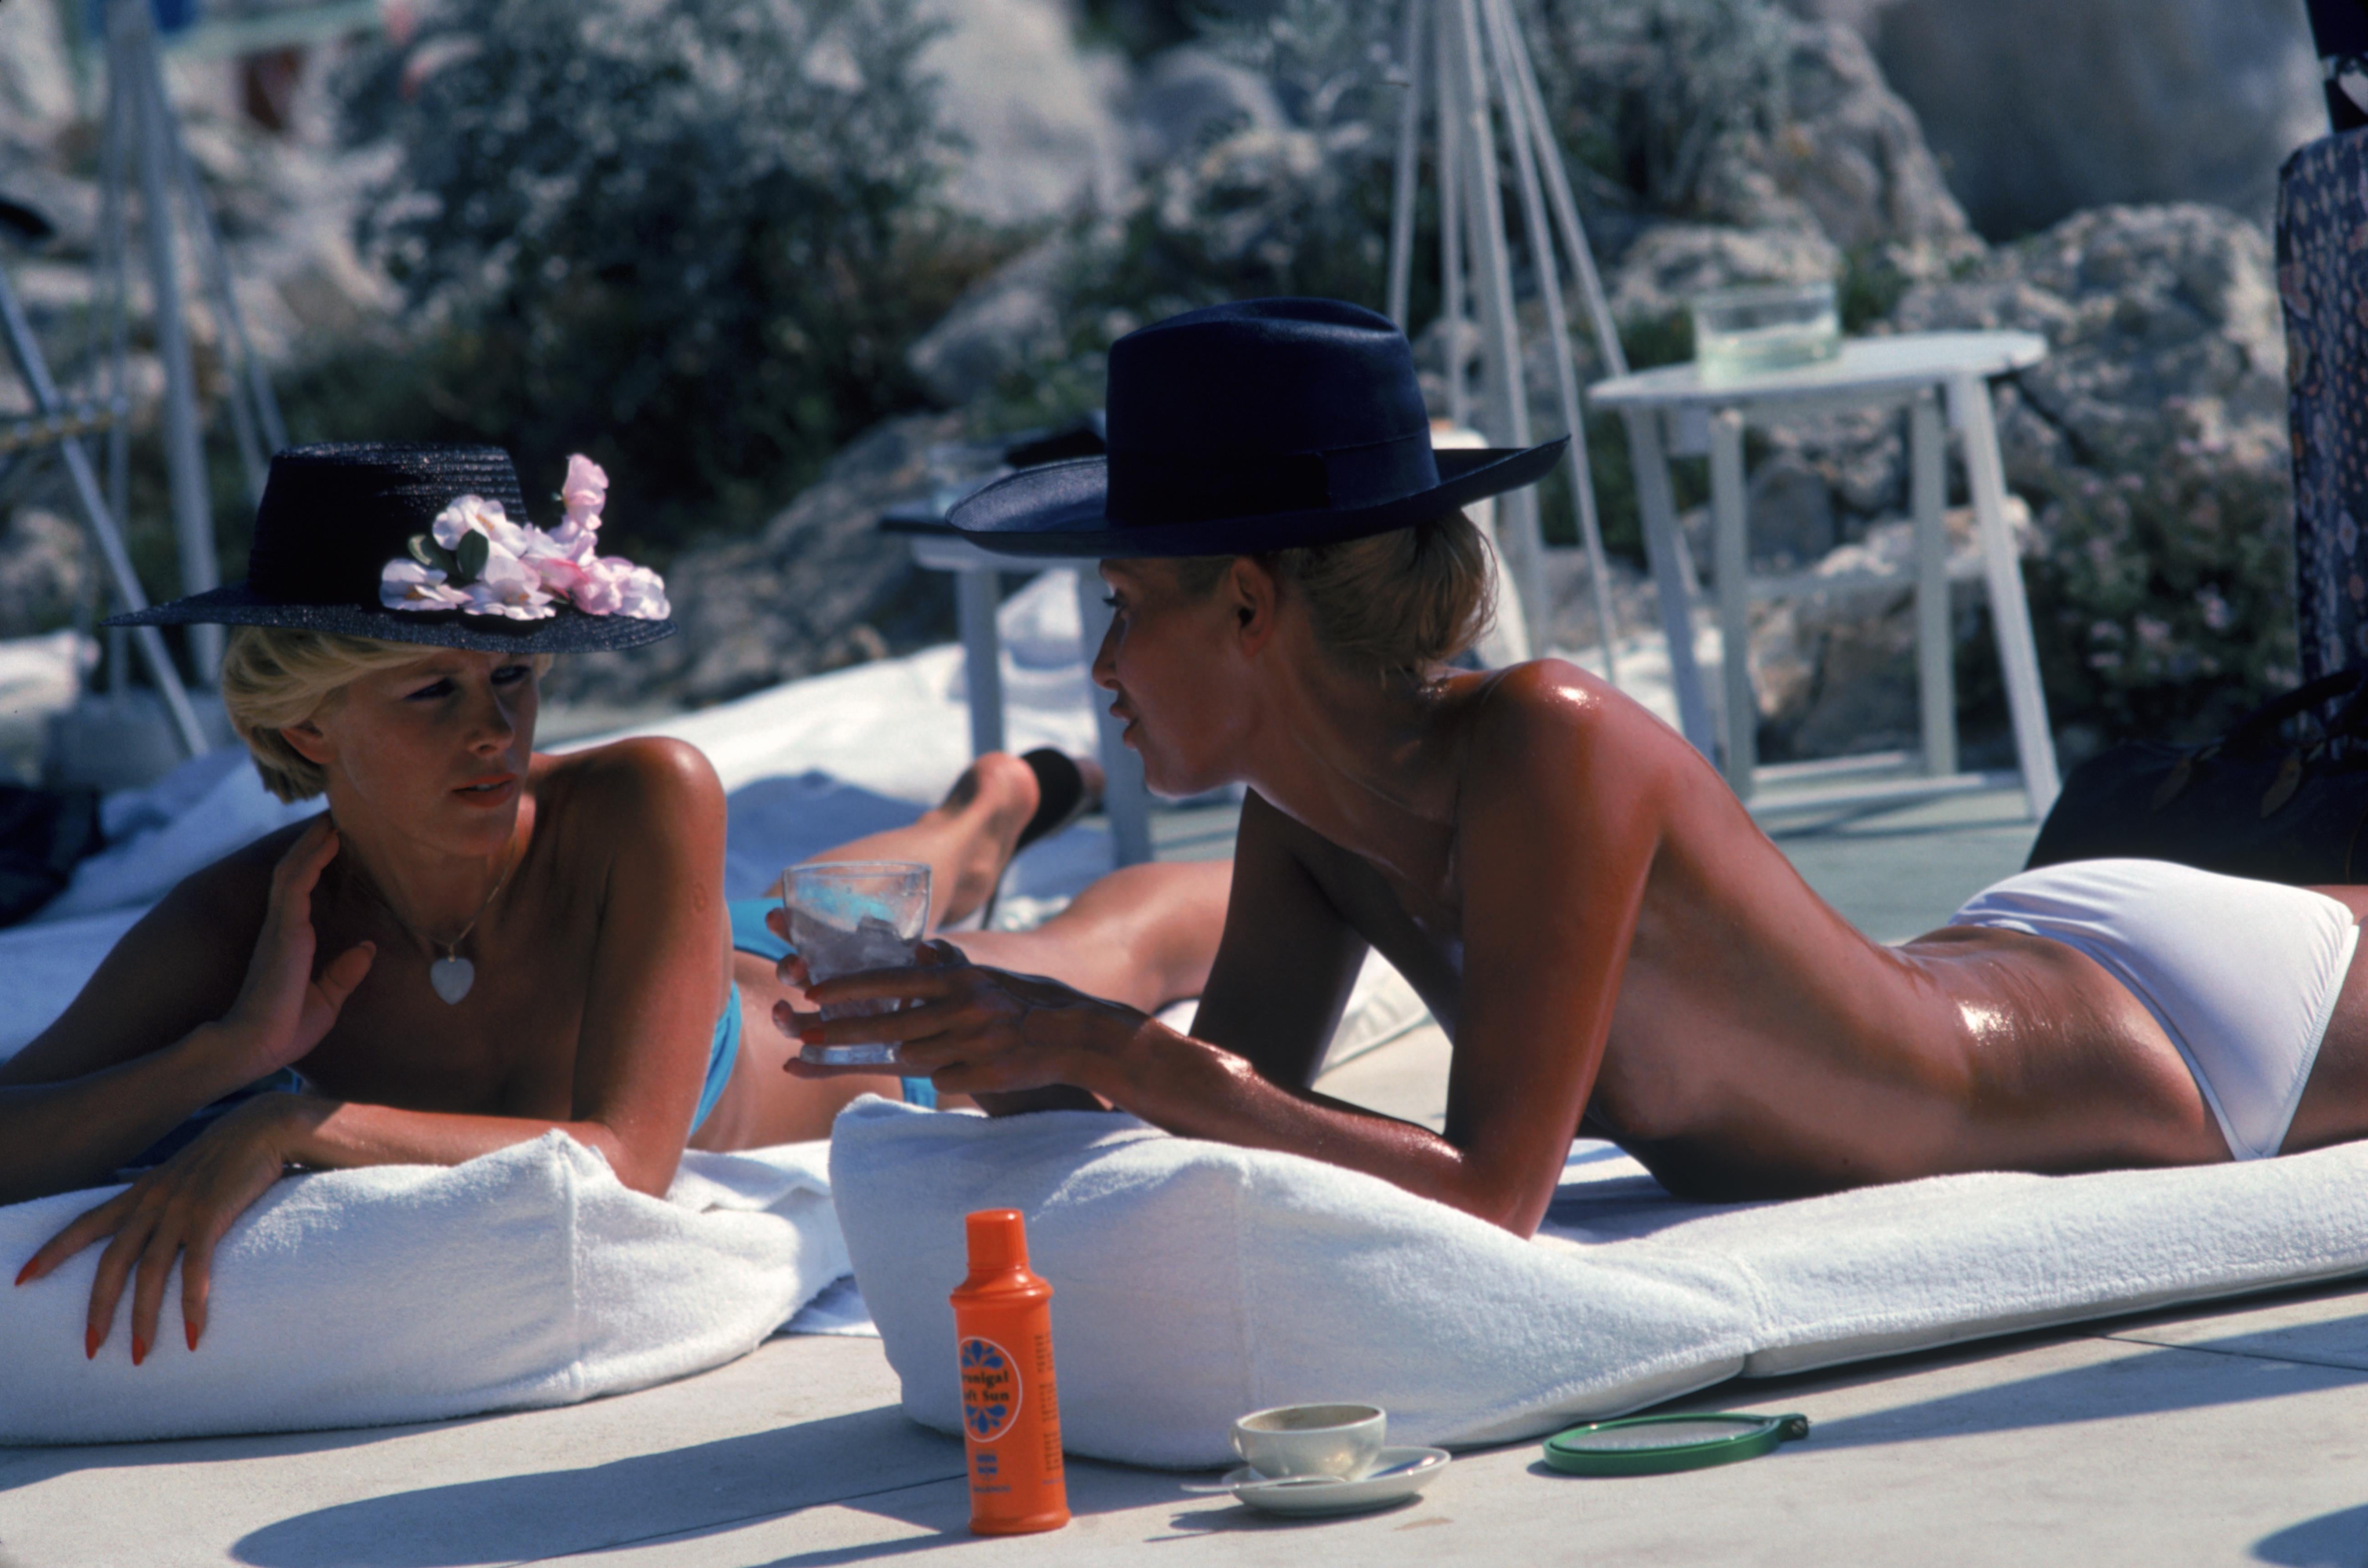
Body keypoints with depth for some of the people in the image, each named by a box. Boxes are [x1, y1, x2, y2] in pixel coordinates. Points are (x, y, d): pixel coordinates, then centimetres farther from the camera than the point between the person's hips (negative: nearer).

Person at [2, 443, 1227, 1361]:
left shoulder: (644, 804, -45)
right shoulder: (236, 928, -38)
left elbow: (629, 1164, -51)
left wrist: (300, 1124, -61)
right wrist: (228, 1052, -54)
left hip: (873, 1054, -3)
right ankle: (993, 808, 72)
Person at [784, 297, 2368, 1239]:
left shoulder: (1549, 749, -38)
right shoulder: (1306, 801, -14)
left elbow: (1493, 1200, -41)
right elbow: (1243, 1102, -5)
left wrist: (1113, 1051, -44)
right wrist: (1026, 1037, -23)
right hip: (2005, 963, 6)